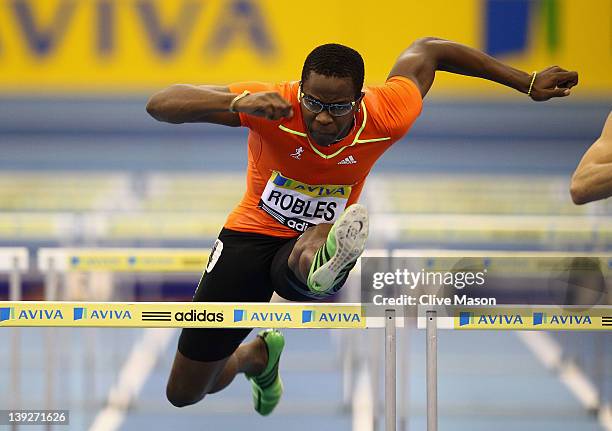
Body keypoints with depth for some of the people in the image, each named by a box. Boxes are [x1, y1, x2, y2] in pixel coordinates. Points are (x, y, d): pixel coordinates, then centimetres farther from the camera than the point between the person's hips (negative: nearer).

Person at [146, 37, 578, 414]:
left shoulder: (385, 119, -20)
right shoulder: (273, 105, -26)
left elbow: (425, 50, 0)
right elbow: (160, 104, -32)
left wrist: (528, 83, 3)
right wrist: (236, 101, -50)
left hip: (318, 239, -1)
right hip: (252, 234, 1)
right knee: (184, 393, 8)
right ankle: (256, 355, 38)